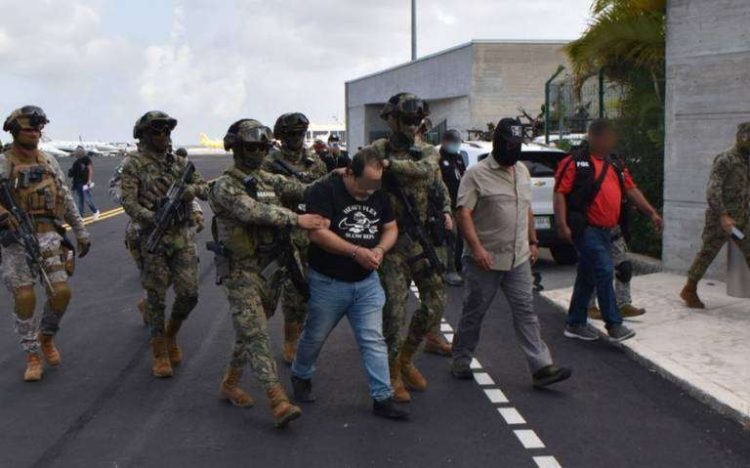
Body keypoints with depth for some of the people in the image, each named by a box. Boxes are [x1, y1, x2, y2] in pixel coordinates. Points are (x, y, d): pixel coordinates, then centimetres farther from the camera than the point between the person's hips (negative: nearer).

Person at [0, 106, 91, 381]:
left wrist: (81, 232, 15)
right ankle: (32, 356, 11)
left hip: (49, 236, 3)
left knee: (61, 292, -6)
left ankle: (47, 337, 22)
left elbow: (67, 200, 15)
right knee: (25, 297, -5)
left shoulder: (49, 162, 10)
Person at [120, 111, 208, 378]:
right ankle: (159, 353, 15)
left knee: (189, 294, -1)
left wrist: (191, 189, -12)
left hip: (182, 237, 4)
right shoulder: (134, 165, -2)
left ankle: (171, 335, 26)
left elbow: (205, 188, 11)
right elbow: (129, 203, -10)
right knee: (156, 297, 2)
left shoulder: (179, 163, 12)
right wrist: (153, 219, -27)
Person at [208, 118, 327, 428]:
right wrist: (297, 219, -33)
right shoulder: (224, 187, -12)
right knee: (256, 335, -11)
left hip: (269, 266, 7)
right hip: (240, 270, -7)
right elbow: (254, 212, -27)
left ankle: (230, 384, 32)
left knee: (251, 332, 15)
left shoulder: (267, 180, 12)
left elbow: (297, 188, 1)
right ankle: (278, 402, -16)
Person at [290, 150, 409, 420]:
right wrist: (356, 251, -26)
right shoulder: (324, 191, -16)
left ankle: (382, 398, 5)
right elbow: (317, 233, -24)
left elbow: (391, 229, 10)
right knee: (315, 337, 14)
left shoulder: (379, 195, 4)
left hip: (367, 282, 4)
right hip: (327, 282, -4)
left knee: (374, 340, 0)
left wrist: (380, 249, -12)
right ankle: (300, 377, 41)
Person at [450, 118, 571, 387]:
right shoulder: (477, 174, -9)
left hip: (519, 259, 6)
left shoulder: (522, 171, 14)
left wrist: (533, 241, 20)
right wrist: (477, 248, -24)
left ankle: (542, 368, 1)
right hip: (486, 260, -5)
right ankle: (461, 360, 23)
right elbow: (464, 214, -15)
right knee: (474, 312, 7)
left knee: (526, 311, 2)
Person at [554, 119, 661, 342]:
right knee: (604, 272, -12)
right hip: (586, 229, -8)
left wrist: (651, 212, 10)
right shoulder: (576, 163, -9)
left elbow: (631, 190, 19)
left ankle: (575, 324, 22)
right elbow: (560, 193, -13)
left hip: (604, 231, 8)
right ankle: (614, 325, -5)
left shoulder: (615, 165, 16)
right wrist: (562, 224, -19)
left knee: (588, 277, 13)